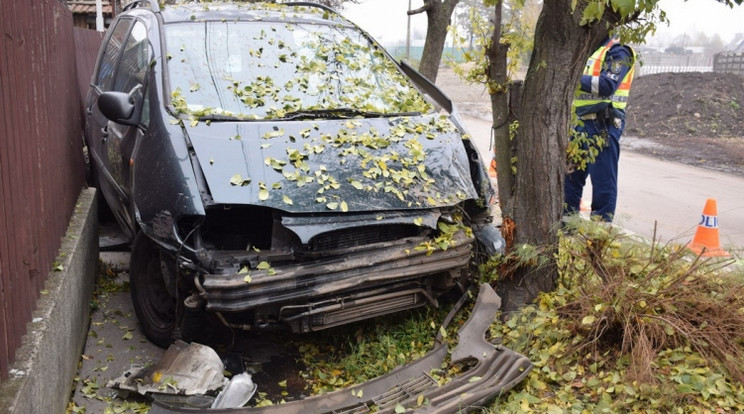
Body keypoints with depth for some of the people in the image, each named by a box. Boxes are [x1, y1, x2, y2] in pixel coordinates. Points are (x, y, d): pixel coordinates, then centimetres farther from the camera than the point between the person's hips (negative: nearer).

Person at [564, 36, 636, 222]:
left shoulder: (618, 52, -7)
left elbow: (607, 85, -20)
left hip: (604, 125, -9)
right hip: (582, 122, 9)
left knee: (603, 179, -2)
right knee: (571, 173, 14)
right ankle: (567, 216, 25)